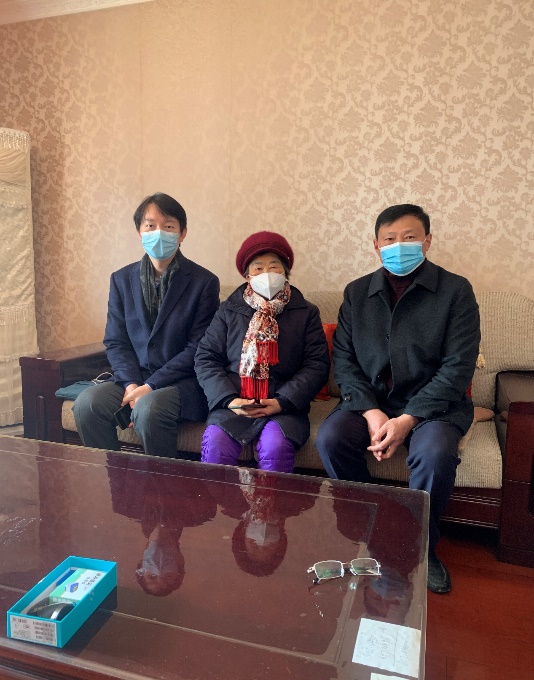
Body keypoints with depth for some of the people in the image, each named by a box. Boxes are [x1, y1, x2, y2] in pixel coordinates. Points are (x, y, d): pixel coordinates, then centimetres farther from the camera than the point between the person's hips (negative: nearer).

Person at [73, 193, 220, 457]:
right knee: (87, 402, -21)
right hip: (133, 378, 4)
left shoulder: (204, 282, -4)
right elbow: (115, 341, 7)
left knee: (148, 409, -33)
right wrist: (131, 383, -11)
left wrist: (150, 385, -15)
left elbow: (198, 348, -9)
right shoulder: (122, 279, 10)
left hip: (183, 381, -4)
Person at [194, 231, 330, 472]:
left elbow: (317, 364, 2)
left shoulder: (306, 313, 10)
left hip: (284, 406, -1)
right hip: (234, 405, 1)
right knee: (215, 444, -25)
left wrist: (282, 402, -11)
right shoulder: (228, 310, 12)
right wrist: (228, 399, -10)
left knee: (275, 447, -29)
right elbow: (206, 358, 6)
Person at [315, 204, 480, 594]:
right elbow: (344, 360, 1)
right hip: (369, 401, 3)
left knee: (436, 452, -32)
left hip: (432, 404, -2)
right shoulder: (356, 293, 7)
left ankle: (421, 547, -2)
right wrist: (371, 412, -14)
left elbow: (458, 367, -10)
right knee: (330, 438, -24)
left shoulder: (455, 291, -3)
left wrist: (407, 420, -19)